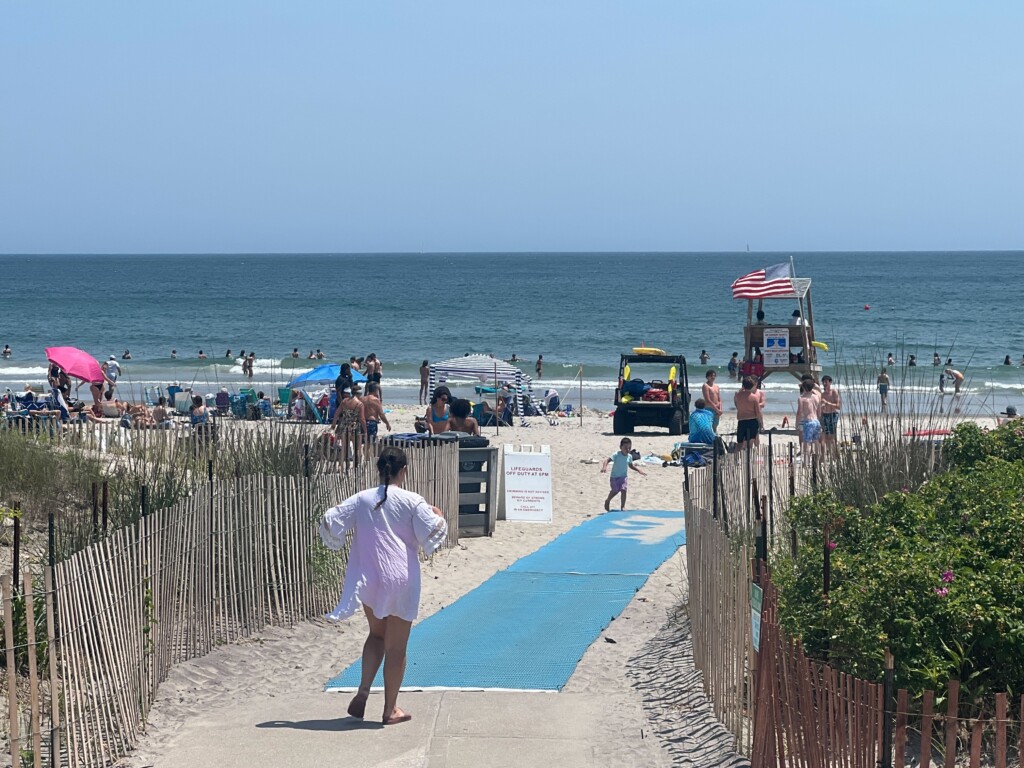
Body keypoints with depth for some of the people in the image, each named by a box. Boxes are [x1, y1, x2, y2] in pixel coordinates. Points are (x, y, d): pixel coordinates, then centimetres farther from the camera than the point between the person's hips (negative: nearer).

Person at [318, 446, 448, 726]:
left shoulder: (361, 499, 0)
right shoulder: (412, 502, -8)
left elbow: (330, 523, 0)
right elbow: (432, 534, -8)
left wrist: (337, 541, 21)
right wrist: (439, 517, 12)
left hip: (368, 580, 3)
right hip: (400, 580, -3)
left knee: (377, 634, 24)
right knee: (396, 647, 6)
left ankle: (363, 691, 6)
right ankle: (390, 710, 12)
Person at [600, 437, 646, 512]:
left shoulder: (629, 457, 0)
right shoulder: (616, 455, -17)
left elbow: (631, 465, 18)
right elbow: (607, 460, -25)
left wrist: (639, 470, 9)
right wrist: (604, 467, -43)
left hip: (624, 476, 3)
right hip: (614, 477, -3)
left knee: (624, 490, -12)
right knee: (615, 491, 2)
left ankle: (622, 506, -2)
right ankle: (607, 501, 31)